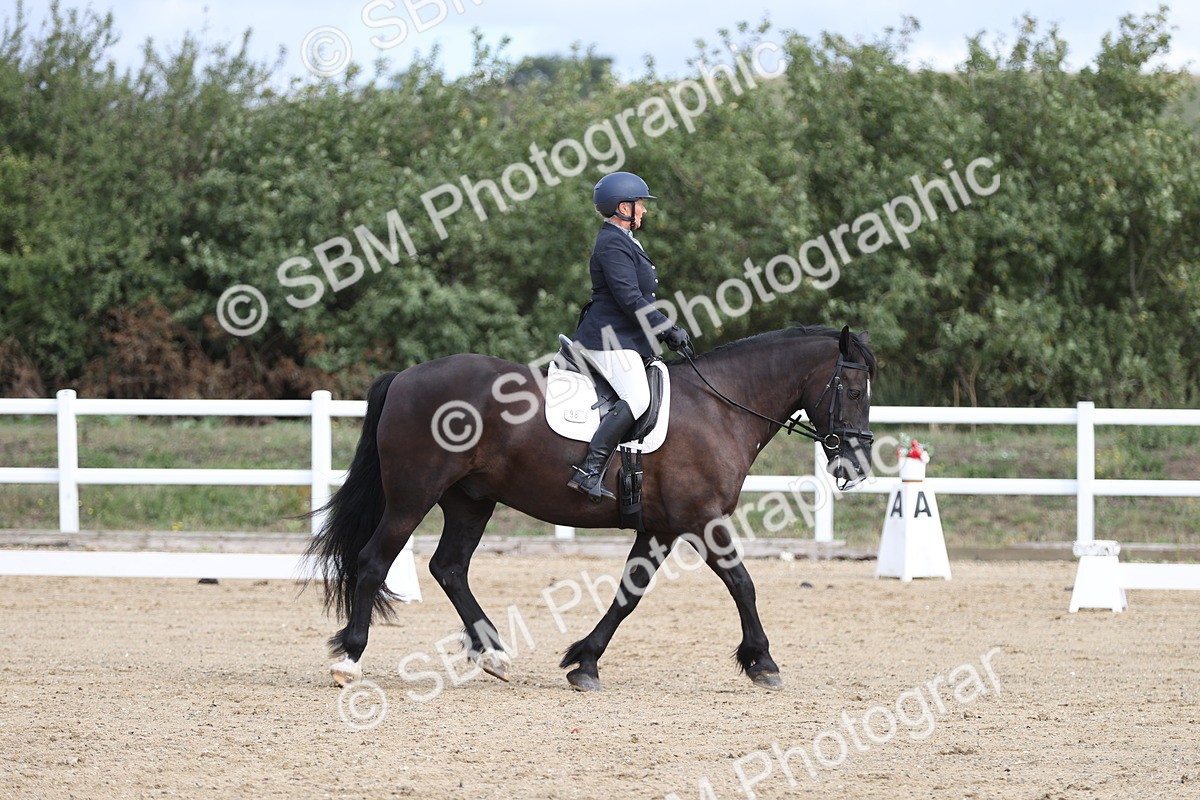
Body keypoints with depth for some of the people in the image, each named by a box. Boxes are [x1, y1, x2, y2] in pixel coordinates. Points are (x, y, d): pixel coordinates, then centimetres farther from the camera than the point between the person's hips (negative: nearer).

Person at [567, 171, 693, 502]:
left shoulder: (623, 241, 22)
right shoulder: (613, 243, -12)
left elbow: (636, 298, 26)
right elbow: (630, 299, -20)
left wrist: (667, 331, 18)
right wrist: (669, 329, -16)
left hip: (622, 339, 11)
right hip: (609, 339, -11)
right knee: (637, 399, -26)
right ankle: (589, 471, -31)